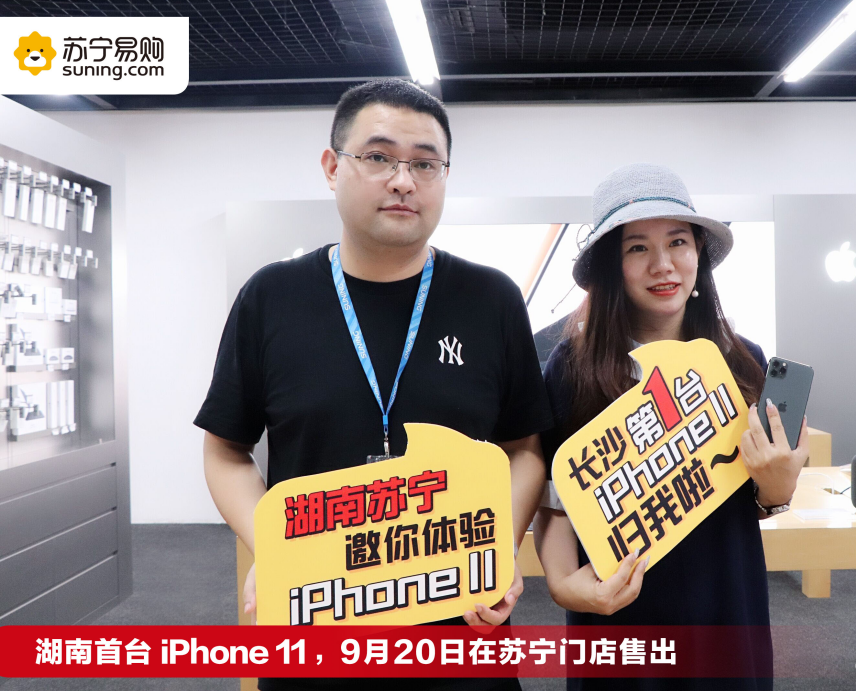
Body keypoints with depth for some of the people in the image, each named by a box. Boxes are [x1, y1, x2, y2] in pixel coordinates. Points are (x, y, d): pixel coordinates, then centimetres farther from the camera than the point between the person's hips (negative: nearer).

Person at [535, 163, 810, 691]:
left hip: (727, 607, 3)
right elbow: (554, 499, -6)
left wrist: (777, 492, -15)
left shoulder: (745, 364, -5)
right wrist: (563, 581, -23)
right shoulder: (571, 368, -13)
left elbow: (753, 504, 6)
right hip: (616, 619, -2)